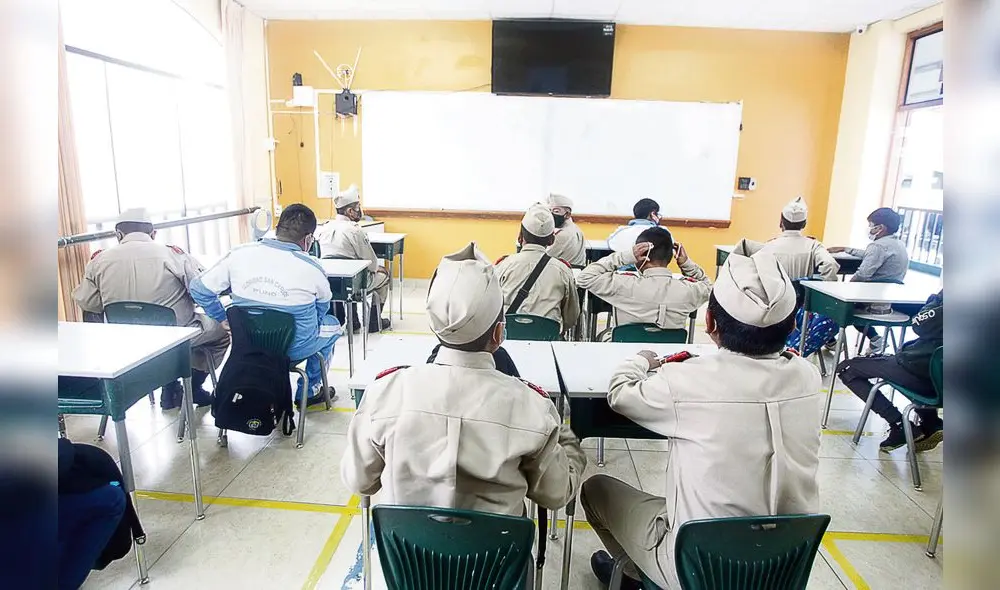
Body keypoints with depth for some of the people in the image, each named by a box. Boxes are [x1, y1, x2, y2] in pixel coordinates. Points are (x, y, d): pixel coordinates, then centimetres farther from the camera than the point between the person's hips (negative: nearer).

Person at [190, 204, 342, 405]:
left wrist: (223, 319, 9)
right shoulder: (312, 268, -17)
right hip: (293, 349, -3)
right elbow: (323, 307, 3)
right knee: (333, 324, 27)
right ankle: (309, 391, 33)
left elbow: (199, 289, -3)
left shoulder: (240, 254, -11)